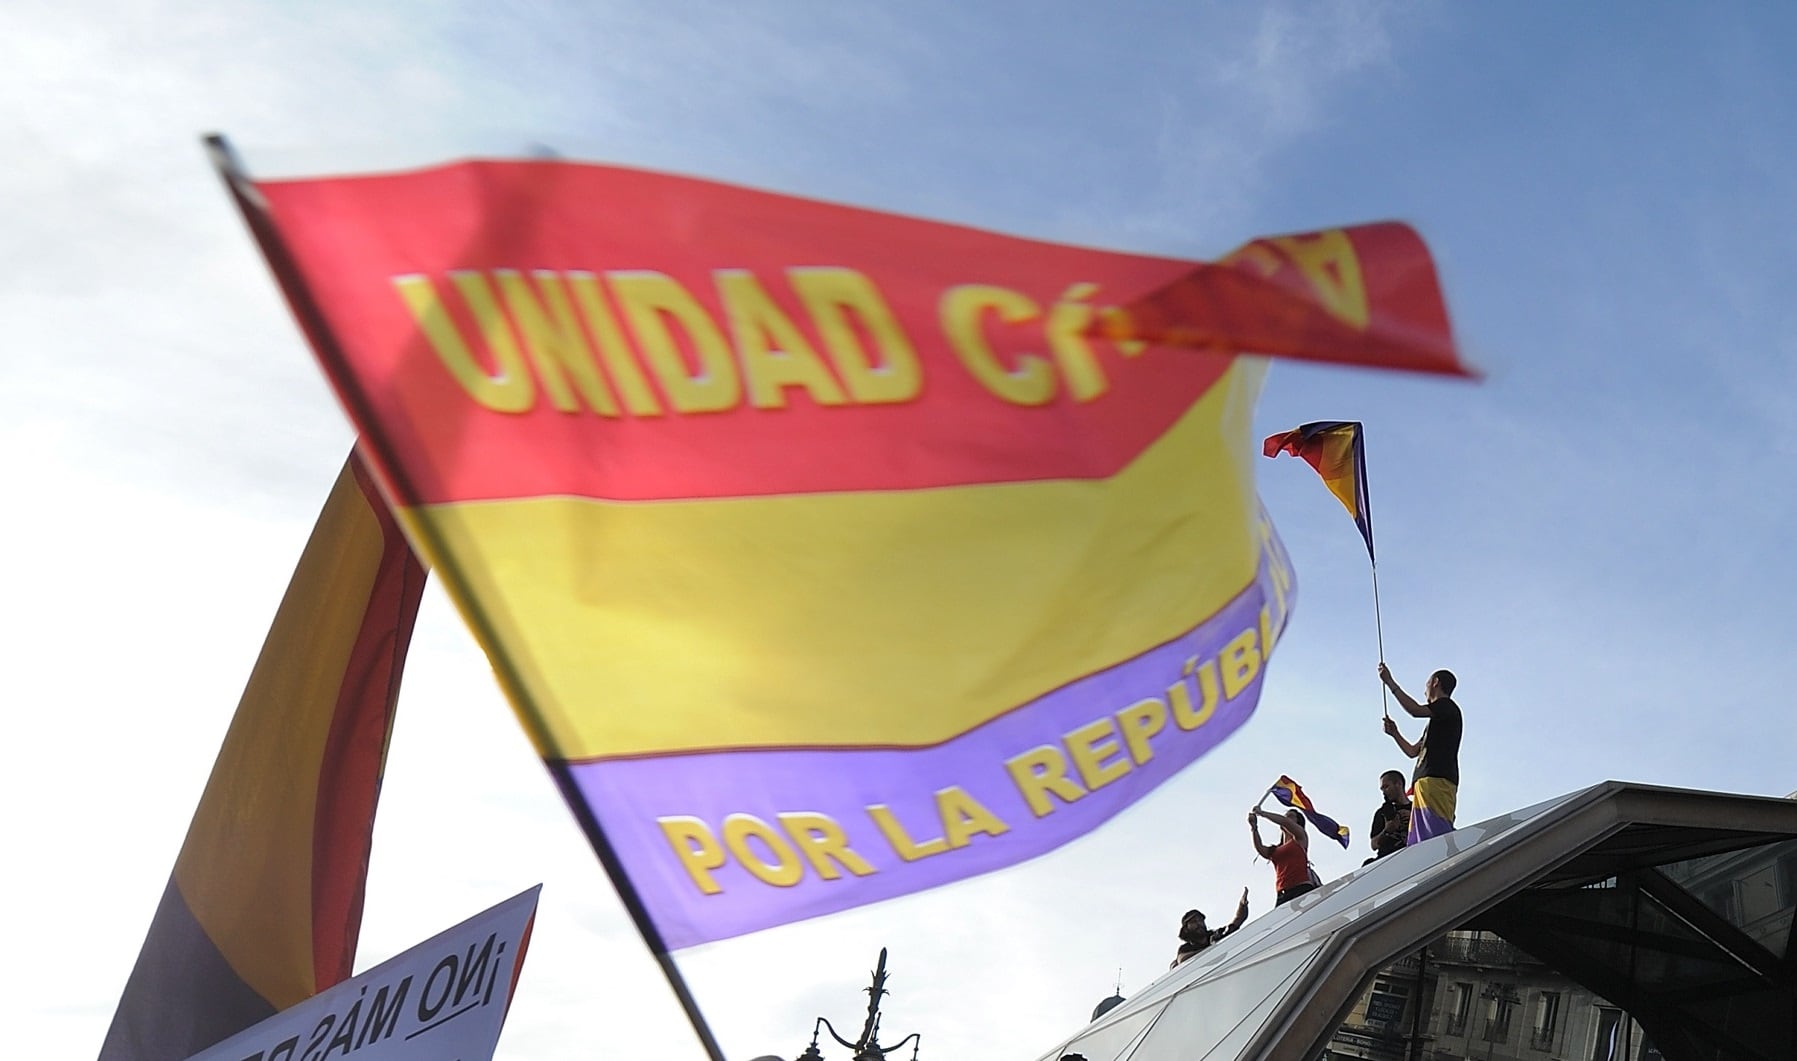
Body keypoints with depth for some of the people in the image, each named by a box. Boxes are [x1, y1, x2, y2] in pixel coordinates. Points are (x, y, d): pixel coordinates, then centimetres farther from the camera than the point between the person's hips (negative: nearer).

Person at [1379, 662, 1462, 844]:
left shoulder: (1447, 706, 4)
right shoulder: (1436, 720, 32)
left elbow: (1415, 710, -15)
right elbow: (1413, 751, 37)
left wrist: (1390, 683, -10)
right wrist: (1395, 733, 25)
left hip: (1437, 780, -10)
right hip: (1424, 782, 10)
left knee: (1437, 833, -24)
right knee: (1419, 841, 0)